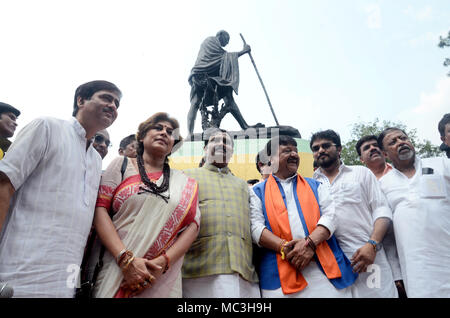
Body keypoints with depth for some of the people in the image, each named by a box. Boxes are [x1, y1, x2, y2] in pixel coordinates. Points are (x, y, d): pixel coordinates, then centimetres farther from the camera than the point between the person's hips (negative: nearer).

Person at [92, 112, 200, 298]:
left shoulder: (185, 183, 9)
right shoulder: (122, 164, 7)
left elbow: (192, 225, 0)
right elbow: (100, 209, -3)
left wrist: (163, 262, -16)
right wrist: (126, 259, -16)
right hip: (116, 269, -1)